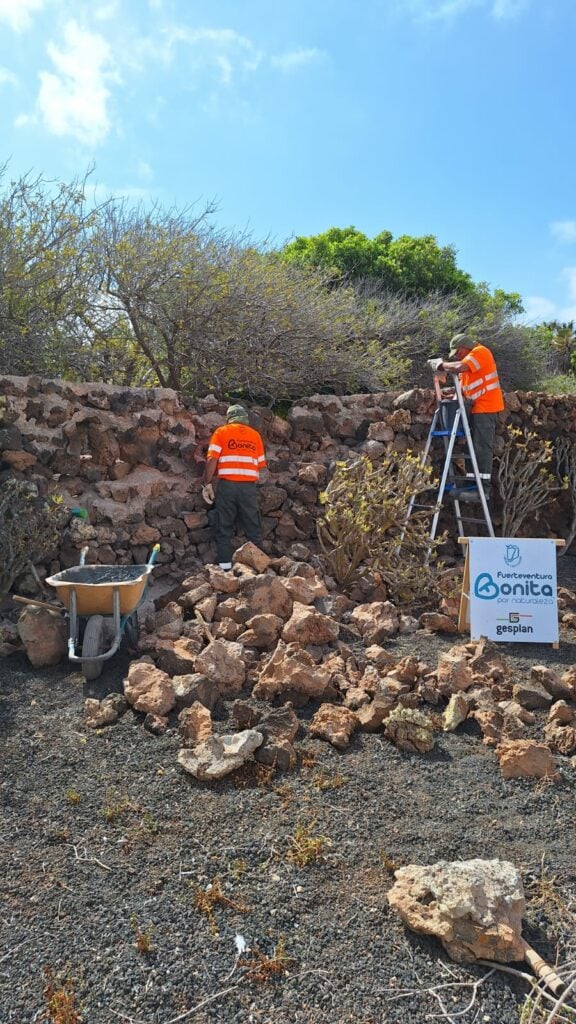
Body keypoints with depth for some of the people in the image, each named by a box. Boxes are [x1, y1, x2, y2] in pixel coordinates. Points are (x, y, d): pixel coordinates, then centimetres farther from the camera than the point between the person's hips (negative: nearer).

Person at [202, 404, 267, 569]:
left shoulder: (221, 432, 7)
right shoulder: (255, 435, 14)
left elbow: (212, 460, -4)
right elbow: (260, 464, 11)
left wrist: (207, 484, -2)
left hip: (227, 485, -1)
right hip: (249, 486, 1)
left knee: (224, 528, 5)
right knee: (253, 529, 7)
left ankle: (225, 566, 2)